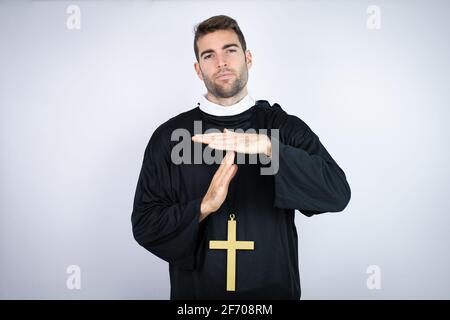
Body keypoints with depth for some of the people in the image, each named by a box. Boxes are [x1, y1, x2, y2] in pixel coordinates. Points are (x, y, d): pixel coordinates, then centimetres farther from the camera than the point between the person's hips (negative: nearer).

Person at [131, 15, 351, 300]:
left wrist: (268, 146, -29)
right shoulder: (169, 136, -5)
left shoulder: (285, 128, -7)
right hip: (196, 289, 1)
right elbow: (144, 224, -5)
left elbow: (338, 193, -18)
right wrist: (203, 207, -22)